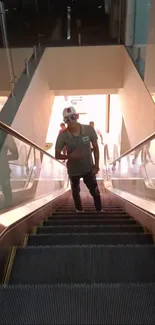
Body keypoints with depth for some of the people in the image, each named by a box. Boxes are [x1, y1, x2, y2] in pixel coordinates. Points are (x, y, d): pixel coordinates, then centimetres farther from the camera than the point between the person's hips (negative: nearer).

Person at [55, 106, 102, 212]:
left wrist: (96, 165, -6)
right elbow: (57, 155, -12)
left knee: (95, 193, 11)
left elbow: (95, 147, -5)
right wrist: (70, 156, -31)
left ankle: (99, 212, 36)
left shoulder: (89, 130, -20)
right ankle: (80, 211, 49)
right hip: (73, 171, 1)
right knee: (75, 193, 23)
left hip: (89, 169, 0)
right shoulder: (62, 136, -22)